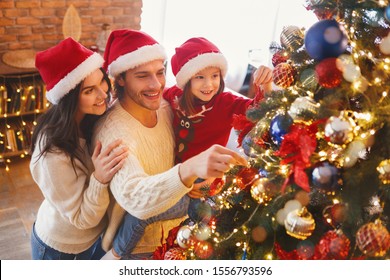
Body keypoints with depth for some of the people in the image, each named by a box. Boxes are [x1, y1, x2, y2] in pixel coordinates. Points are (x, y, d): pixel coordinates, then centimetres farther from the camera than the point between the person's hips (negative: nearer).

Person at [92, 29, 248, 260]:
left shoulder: (167, 107, -8)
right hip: (137, 248, -6)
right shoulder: (112, 130, -28)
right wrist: (189, 169, -58)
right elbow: (134, 198, -43)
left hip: (176, 232, 6)